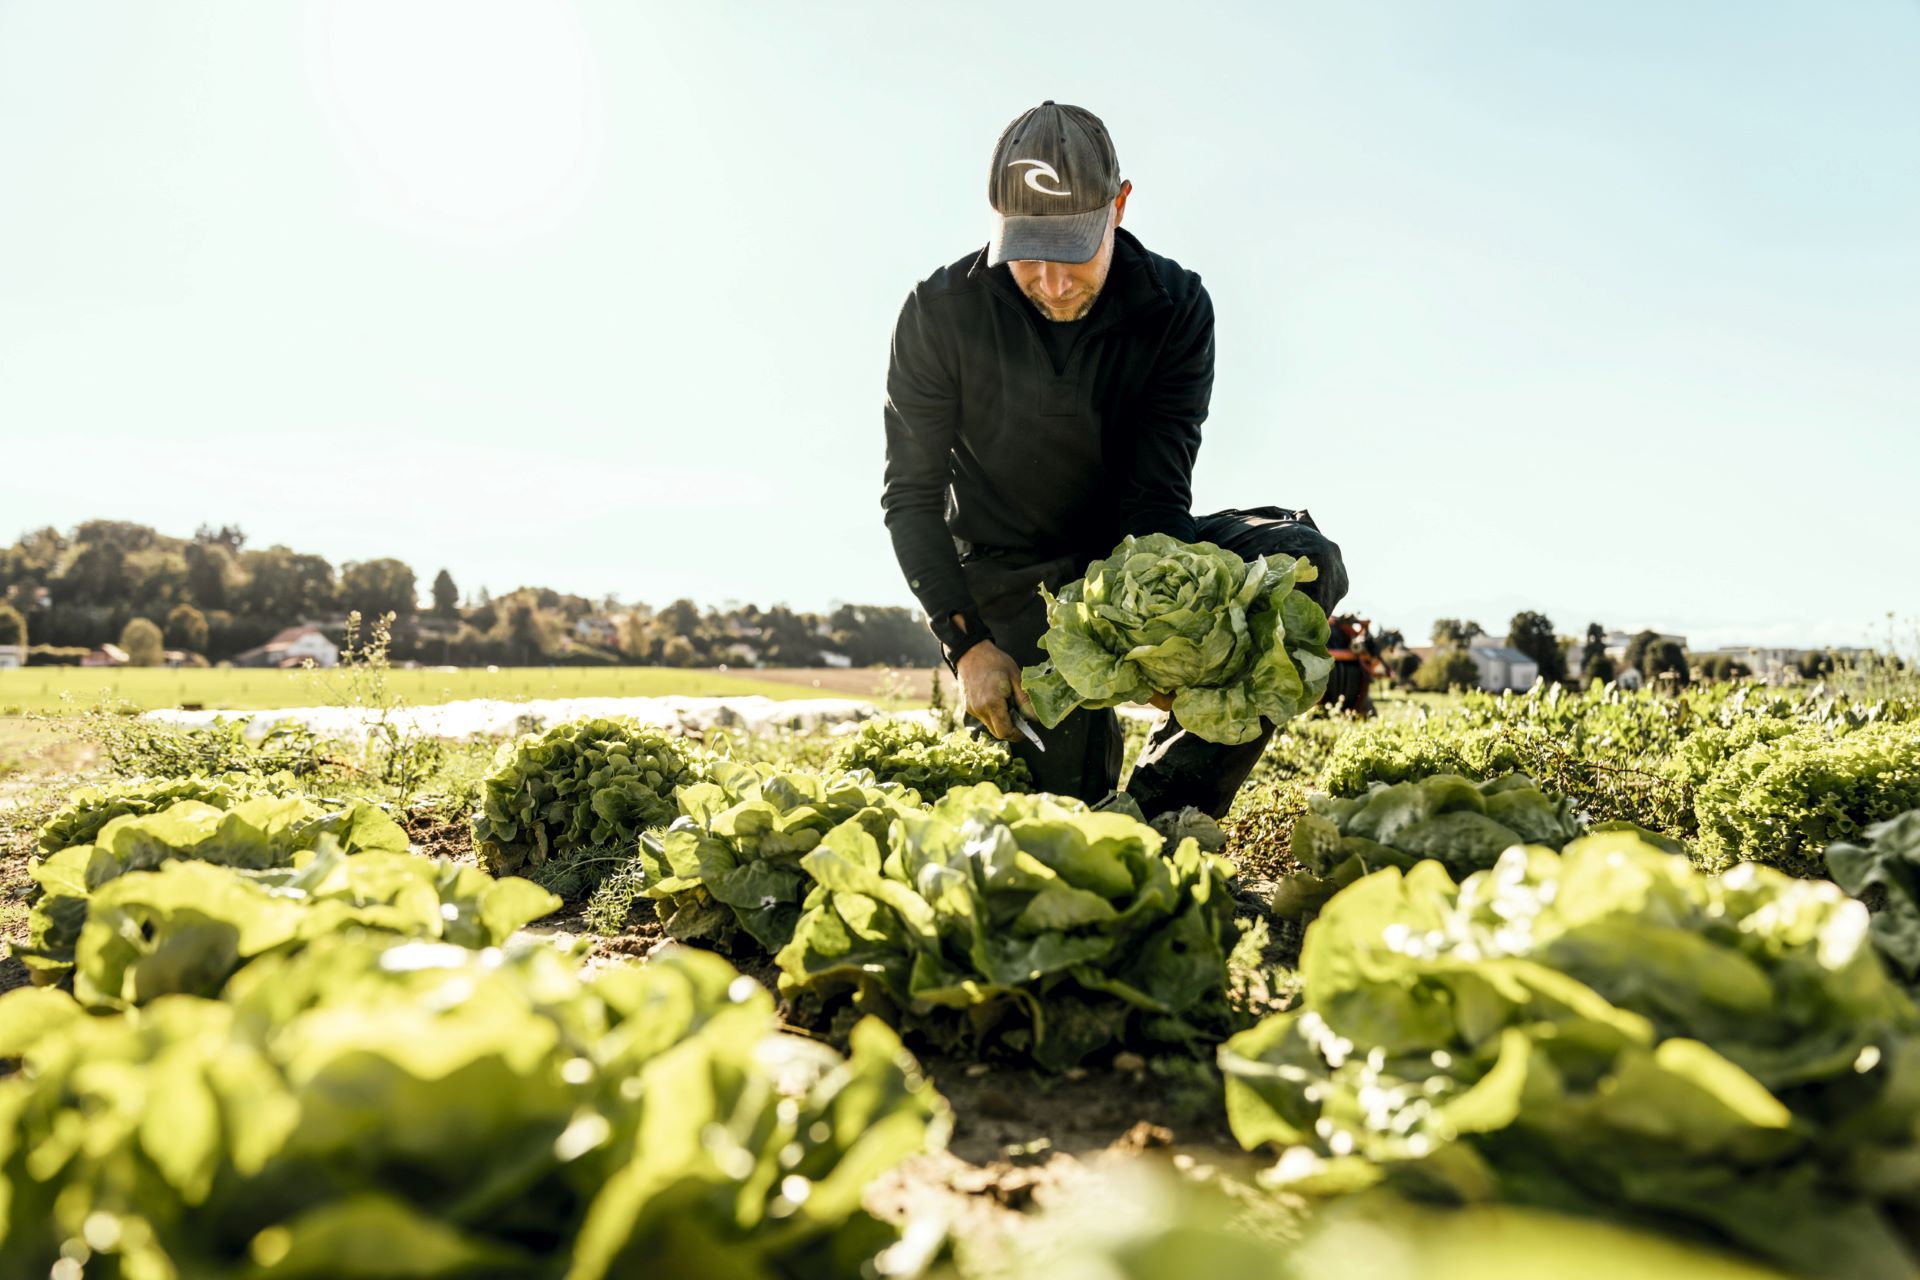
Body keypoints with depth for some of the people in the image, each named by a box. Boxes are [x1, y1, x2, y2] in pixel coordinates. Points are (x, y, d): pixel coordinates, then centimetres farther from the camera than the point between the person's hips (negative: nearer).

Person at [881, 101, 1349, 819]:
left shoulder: (1174, 307, -11)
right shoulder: (942, 314, -13)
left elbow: (1157, 489, -15)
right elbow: (911, 497, -9)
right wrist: (966, 642, -21)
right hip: (1010, 577, -2)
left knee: (1304, 561, -25)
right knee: (1072, 802, -19)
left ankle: (1160, 813, -22)